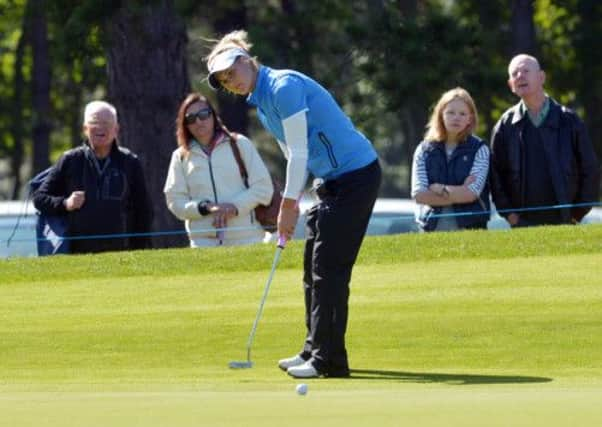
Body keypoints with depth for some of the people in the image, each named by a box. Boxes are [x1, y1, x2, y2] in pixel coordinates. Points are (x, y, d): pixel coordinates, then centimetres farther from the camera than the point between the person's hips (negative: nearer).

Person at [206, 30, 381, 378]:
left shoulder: (284, 87, -17)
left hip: (356, 175, -10)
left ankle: (329, 359, -9)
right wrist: (291, 207, 9)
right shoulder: (260, 104, 13)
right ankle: (315, 350, 21)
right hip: (333, 180, 10)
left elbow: (299, 153, -18)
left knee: (328, 268, -10)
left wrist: (289, 205, -13)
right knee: (314, 267, 13)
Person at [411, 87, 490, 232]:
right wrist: (459, 194, -8)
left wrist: (438, 189, -4)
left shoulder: (479, 149, 3)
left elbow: (472, 193, -9)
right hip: (433, 228, 2)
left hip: (470, 228, -2)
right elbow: (419, 195, -4)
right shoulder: (424, 150, 8)